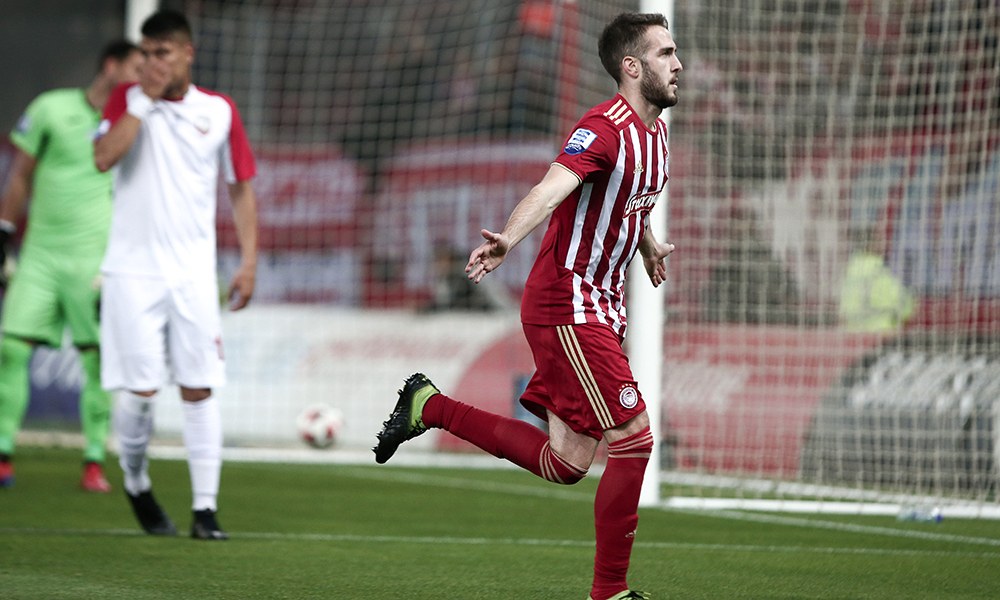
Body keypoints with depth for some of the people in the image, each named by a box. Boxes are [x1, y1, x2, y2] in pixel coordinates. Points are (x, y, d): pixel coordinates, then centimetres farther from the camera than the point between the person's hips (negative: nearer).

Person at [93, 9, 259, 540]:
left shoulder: (219, 111, 5)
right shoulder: (128, 102, 3)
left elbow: (241, 187, 12)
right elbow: (103, 158, -15)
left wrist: (248, 260, 5)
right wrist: (144, 101, -14)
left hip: (194, 273, 1)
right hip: (133, 271, -1)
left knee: (198, 389, -4)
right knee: (140, 389, -5)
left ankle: (205, 510, -2)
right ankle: (136, 485, 19)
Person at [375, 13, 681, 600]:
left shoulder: (656, 129, 12)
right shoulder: (604, 128, -17)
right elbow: (552, 188, -34)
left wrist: (649, 247, 44)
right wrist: (509, 239, -50)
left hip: (601, 311, 9)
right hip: (566, 305, -9)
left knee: (565, 462, 6)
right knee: (635, 438, -12)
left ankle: (429, 406, 20)